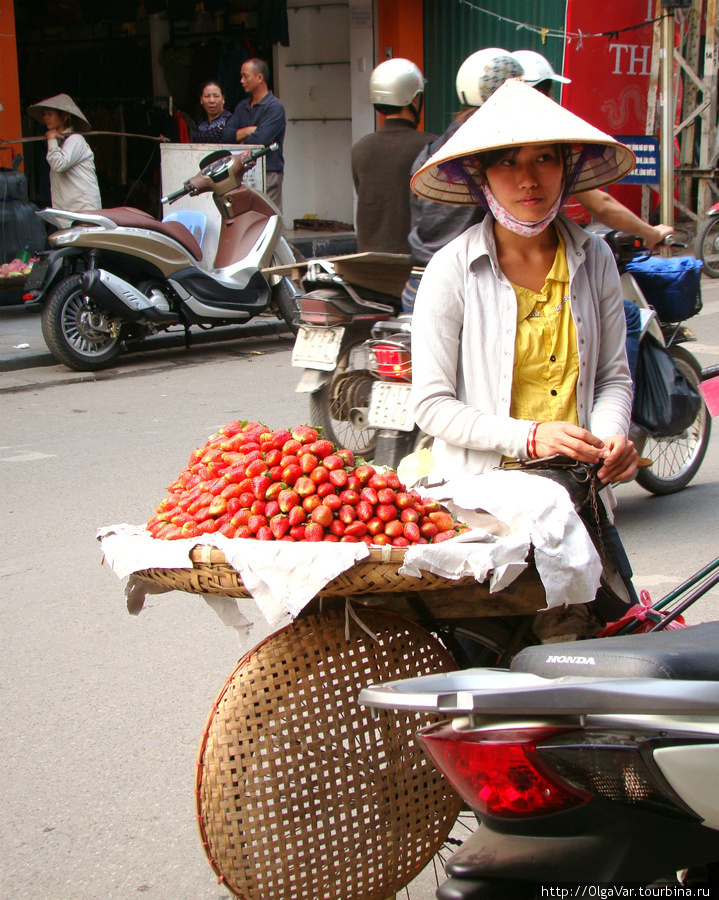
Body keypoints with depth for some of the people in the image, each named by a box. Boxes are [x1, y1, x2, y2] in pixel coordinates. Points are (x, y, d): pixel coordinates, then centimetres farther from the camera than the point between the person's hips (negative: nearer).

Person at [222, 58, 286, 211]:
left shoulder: (274, 107, -6)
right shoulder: (242, 106, 18)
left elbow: (259, 139, -16)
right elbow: (226, 134, 6)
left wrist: (239, 141, 2)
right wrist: (249, 130, -9)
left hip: (268, 173, -7)